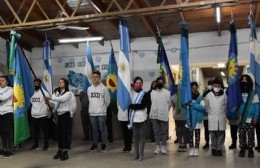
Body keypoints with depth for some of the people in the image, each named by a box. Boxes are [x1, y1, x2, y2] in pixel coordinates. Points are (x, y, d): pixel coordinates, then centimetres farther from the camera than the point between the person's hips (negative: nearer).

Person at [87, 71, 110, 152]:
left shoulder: (103, 88, -7)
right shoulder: (89, 88, 6)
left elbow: (107, 100, 0)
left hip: (101, 113, -4)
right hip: (92, 112, 4)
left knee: (103, 129, 2)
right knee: (94, 129, 13)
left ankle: (104, 144, 13)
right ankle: (94, 144, 23)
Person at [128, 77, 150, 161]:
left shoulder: (145, 94, -1)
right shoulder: (131, 93, 8)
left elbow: (143, 105, -12)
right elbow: (128, 103, 7)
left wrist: (131, 106, -11)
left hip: (141, 117, -3)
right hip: (133, 117, 3)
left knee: (141, 135, 2)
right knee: (135, 136, 9)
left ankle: (141, 154, 8)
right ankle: (136, 154, 16)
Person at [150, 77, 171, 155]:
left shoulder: (167, 92, 2)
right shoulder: (152, 92, 8)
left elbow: (169, 104, 4)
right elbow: (150, 102, 8)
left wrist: (165, 111, 4)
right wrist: (151, 112, 2)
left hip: (164, 115, -2)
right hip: (154, 115, 2)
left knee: (164, 132, 3)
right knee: (156, 132, 6)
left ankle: (163, 146, 11)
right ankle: (157, 146, 13)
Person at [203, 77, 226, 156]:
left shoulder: (224, 95, 1)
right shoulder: (209, 95, 0)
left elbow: (226, 105, 11)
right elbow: (205, 105, 12)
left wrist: (223, 112, 9)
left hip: (221, 117, 0)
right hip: (212, 117, 0)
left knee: (221, 134, 1)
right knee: (213, 134, 1)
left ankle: (219, 149, 11)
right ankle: (214, 149, 13)